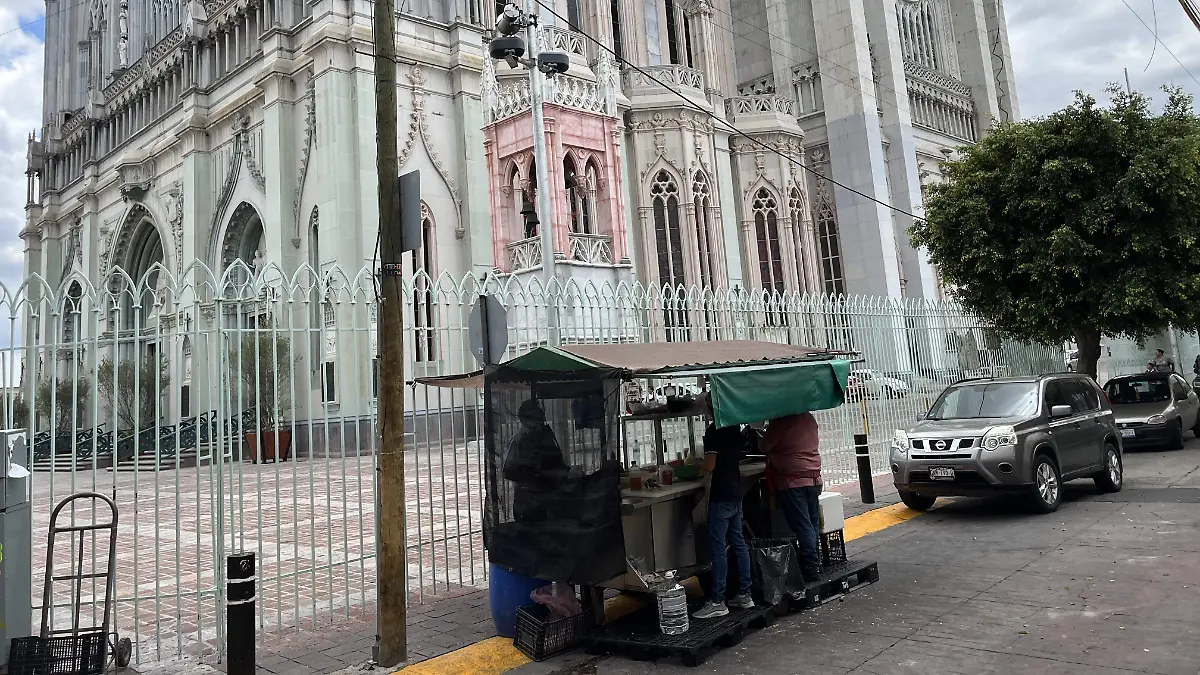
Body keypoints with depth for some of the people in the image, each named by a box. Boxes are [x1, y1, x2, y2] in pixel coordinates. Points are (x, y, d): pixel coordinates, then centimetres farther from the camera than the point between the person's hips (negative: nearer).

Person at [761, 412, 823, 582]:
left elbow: (765, 447, -6)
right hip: (813, 478, 7)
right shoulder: (809, 418, 8)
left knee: (802, 525, -4)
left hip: (791, 480, -7)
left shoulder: (780, 422, -12)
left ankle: (811, 568, -2)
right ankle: (816, 563, 17)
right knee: (813, 523, 12)